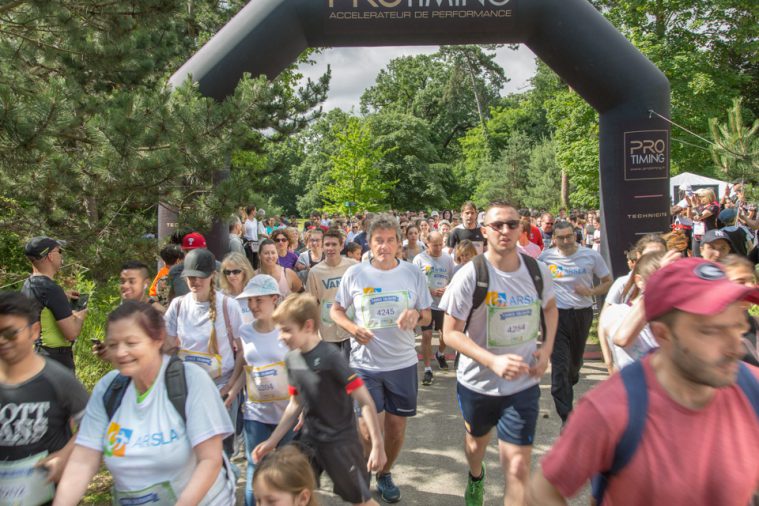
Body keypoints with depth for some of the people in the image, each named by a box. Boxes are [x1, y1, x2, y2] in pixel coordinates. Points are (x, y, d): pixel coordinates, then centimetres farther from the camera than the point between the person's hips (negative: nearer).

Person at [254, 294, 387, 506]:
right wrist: (273, 441, 10)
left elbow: (365, 402, -21)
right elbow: (295, 405, 10)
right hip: (309, 439, 6)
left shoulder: (330, 356, -23)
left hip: (341, 440, -6)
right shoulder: (291, 359, -2)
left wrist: (377, 445, -22)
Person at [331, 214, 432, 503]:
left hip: (403, 363, 2)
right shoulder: (354, 274, -5)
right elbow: (335, 310, 5)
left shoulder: (413, 274, -1)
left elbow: (427, 317, 6)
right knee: (370, 431, 0)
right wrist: (352, 328, -15)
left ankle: (385, 474, 42)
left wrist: (416, 315, -18)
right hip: (366, 363, -2)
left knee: (396, 429, 14)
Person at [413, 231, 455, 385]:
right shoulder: (419, 259, -6)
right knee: (426, 335, -6)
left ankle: (440, 354, 47)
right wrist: (431, 291, -18)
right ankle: (427, 369, 5)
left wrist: (447, 289, -15)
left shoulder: (448, 259, 2)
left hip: (444, 303, 3)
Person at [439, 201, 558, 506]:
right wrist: (493, 361, -31)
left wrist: (547, 347, -3)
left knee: (517, 466, -4)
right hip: (478, 382, -1)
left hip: (523, 383, 1)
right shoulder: (469, 276, -19)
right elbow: (451, 332, -17)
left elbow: (550, 307, 13)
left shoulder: (538, 271, -7)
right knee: (477, 440, 27)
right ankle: (476, 479, 61)